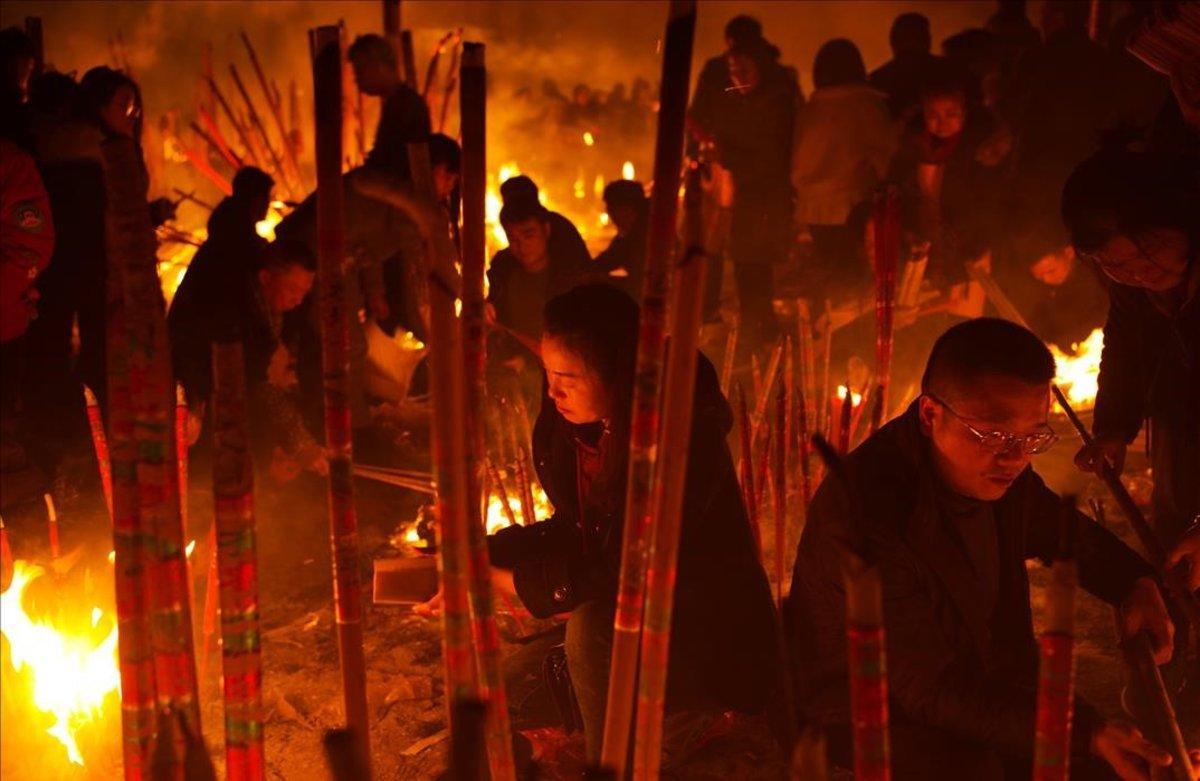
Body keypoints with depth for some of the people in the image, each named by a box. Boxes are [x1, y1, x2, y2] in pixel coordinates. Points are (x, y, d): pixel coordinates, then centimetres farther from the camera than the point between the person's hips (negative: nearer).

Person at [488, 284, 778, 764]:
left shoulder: (685, 439, -27)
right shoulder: (579, 425, -3)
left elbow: (623, 575, -27)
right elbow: (574, 533, 8)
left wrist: (492, 578, -23)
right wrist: (478, 554, -8)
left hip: (718, 648, -8)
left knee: (593, 628, -33)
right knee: (502, 693, -1)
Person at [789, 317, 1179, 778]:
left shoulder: (994, 463, -9)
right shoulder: (863, 515, -34)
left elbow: (1059, 528, 15)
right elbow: (930, 688, -31)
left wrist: (1136, 584, -5)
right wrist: (1079, 733, -36)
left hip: (986, 679, 7)